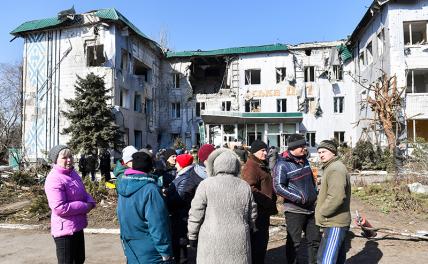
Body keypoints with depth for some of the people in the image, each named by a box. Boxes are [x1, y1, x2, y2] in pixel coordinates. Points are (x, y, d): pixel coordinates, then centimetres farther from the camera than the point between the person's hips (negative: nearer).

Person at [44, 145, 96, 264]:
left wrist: (90, 202, -7)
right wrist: (85, 206, -20)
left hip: (78, 227, 9)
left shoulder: (73, 173, 7)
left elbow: (83, 193, 15)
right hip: (65, 230, -9)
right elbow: (60, 208, -29)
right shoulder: (54, 179, -23)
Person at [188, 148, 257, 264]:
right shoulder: (245, 186, 3)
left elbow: (196, 214, -5)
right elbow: (252, 215, 11)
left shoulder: (206, 184, -8)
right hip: (239, 242, 3)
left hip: (212, 241, -3)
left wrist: (192, 236, 7)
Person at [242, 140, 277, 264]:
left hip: (264, 210, 10)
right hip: (257, 211, -10)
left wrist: (271, 203, 15)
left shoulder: (262, 165, 16)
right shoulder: (251, 166, -16)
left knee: (263, 239, 18)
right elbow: (251, 189, -26)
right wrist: (267, 201, -23)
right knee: (256, 241, -2)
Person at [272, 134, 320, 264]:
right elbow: (278, 187, -22)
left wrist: (315, 194, 10)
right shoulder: (282, 164, -17)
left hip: (310, 208, 8)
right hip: (294, 210, -7)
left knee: (315, 239, 17)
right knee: (294, 242, 4)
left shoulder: (304, 160, 8)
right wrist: (300, 199, -21)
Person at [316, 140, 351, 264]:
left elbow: (336, 197, -28)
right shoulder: (332, 167, 17)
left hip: (335, 223, -11)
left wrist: (321, 214, -17)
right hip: (337, 221, 11)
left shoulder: (335, 169, -17)